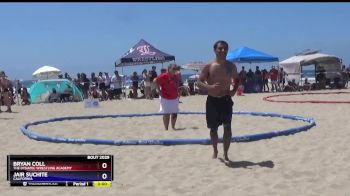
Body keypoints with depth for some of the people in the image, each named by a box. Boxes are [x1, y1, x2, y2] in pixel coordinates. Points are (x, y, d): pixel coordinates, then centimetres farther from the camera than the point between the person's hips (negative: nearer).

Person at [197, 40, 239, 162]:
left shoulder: (231, 66, 3)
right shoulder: (209, 66, -5)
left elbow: (237, 80, 19)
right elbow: (199, 82, -5)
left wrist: (234, 90, 0)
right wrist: (209, 87, -24)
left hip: (226, 100, 1)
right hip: (212, 100, 0)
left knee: (227, 127, -9)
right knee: (213, 128, 11)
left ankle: (225, 154, 0)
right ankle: (215, 152, 30)